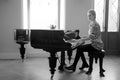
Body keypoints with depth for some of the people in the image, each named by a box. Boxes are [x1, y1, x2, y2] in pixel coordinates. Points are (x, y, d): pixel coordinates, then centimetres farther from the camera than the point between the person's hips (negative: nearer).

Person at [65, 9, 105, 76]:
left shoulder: (95, 24, -17)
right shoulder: (91, 24, 13)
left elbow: (91, 37, -24)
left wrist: (81, 39, -22)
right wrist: (82, 38, 7)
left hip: (97, 45, -9)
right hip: (94, 44, 9)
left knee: (79, 49, -13)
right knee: (79, 47, 7)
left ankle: (74, 66, -1)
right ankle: (85, 64, 17)